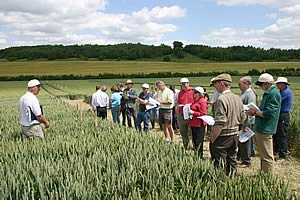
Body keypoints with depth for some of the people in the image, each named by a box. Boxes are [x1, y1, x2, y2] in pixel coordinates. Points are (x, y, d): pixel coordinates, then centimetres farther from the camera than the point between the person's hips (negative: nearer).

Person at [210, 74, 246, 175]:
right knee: (232, 162, 17)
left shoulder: (221, 99, -19)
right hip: (235, 135, 8)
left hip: (222, 136, -8)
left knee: (219, 165, 0)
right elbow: (242, 118, 12)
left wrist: (212, 138, -16)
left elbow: (220, 123, -23)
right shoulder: (238, 98, 6)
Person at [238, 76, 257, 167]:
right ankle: (239, 158, 29)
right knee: (239, 142, 17)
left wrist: (246, 125, -24)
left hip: (246, 123, -9)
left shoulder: (250, 94, -17)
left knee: (245, 142, 0)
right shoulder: (243, 93, 14)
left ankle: (246, 162, 11)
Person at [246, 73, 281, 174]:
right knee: (264, 155, 20)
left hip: (265, 130, -11)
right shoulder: (268, 93, 14)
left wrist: (255, 112, -14)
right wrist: (255, 111, 6)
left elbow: (269, 113, -24)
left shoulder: (273, 94, -17)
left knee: (267, 157, -3)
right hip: (262, 128, 11)